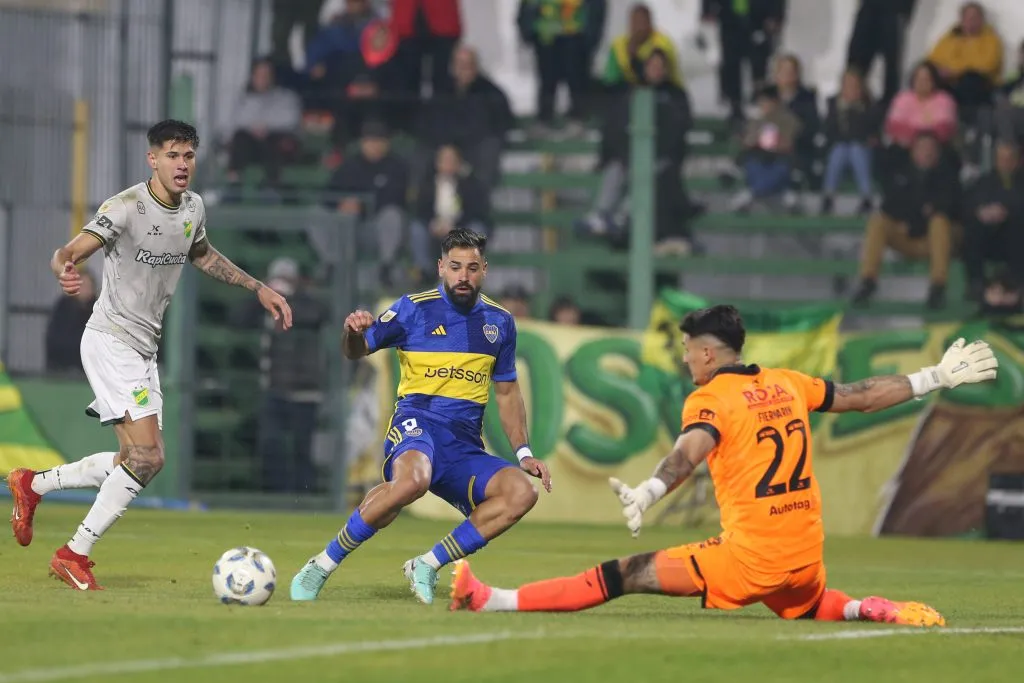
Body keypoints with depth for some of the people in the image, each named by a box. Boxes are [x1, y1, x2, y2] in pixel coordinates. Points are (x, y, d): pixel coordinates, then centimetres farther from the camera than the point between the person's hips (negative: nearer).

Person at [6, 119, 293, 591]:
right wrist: (65, 273, -52)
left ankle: (32, 485, 29)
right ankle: (75, 555, -7)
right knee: (147, 457, -18)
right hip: (110, 341, -8)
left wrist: (259, 289, 23)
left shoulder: (193, 208, 5)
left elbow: (203, 256, 26)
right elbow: (67, 253, -28)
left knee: (133, 462, 10)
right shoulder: (126, 208, -19)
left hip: (144, 349, 8)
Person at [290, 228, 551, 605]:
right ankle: (323, 564, -25)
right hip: (417, 422, -5)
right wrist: (354, 332, -22)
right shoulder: (415, 308, 2)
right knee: (412, 480, -40)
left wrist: (523, 452, 14)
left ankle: (426, 566, -14)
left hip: (465, 446, 5)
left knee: (522, 492, -22)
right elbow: (356, 351, 3)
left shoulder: (500, 321, 14)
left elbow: (507, 391, 23)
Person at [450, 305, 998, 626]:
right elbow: (863, 396, 20)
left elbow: (689, 452, -27)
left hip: (751, 554, -6)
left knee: (625, 576, -6)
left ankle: (492, 601, -12)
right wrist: (937, 378, 33)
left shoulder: (711, 398, -7)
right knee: (809, 608, 39)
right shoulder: (787, 384, 11)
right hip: (806, 551, 6)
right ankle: (873, 611, 12)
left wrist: (646, 494, -45)